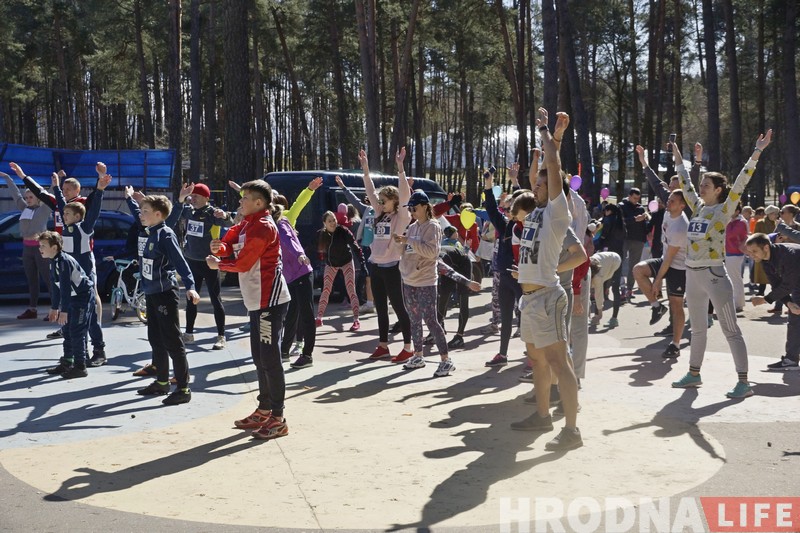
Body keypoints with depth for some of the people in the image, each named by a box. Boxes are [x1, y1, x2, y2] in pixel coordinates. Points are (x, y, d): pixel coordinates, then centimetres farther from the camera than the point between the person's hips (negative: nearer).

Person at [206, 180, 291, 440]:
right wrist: (220, 247, -12)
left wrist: (218, 264, 1)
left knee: (269, 358, -8)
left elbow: (243, 263, -15)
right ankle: (264, 411, 26)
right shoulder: (248, 224, 16)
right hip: (257, 301, 10)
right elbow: (231, 241, 11)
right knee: (259, 357, 16)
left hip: (269, 301, -10)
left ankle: (278, 419, -3)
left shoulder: (263, 227, -15)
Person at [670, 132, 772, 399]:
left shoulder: (724, 210, -6)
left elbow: (740, 183, -15)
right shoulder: (698, 207, 11)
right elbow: (686, 184, 23)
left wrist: (757, 153, -19)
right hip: (692, 274, 7)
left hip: (714, 275, -7)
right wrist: (678, 159, 30)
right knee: (697, 328, 17)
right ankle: (694, 374, 27)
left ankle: (743, 382, -5)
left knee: (730, 329, -6)